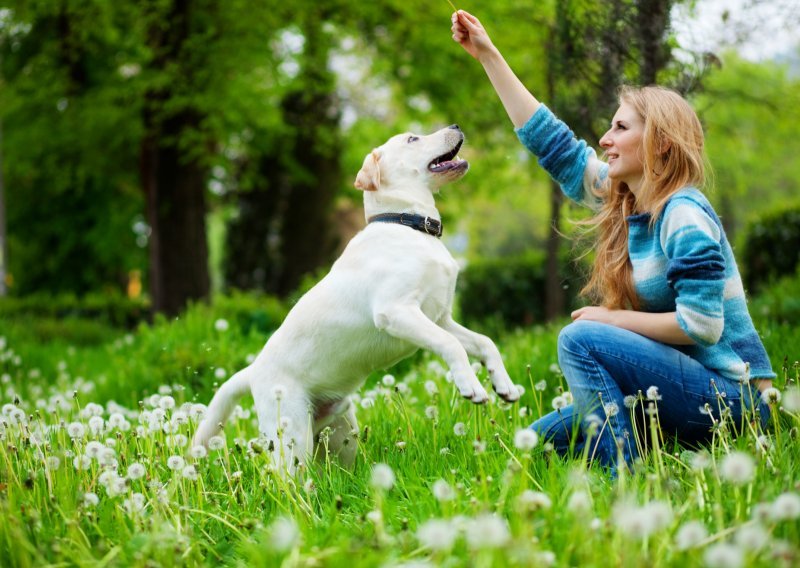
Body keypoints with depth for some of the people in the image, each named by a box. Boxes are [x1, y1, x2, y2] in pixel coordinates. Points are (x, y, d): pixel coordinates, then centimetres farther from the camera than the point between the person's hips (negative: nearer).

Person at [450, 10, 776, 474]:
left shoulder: (684, 215, -17)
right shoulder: (623, 200, 8)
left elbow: (700, 325, -24)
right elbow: (550, 141, 14)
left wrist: (611, 318, -14)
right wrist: (488, 54, 15)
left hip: (729, 392, -8)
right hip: (688, 384, 8)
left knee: (581, 340, -23)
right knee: (543, 438, 3)